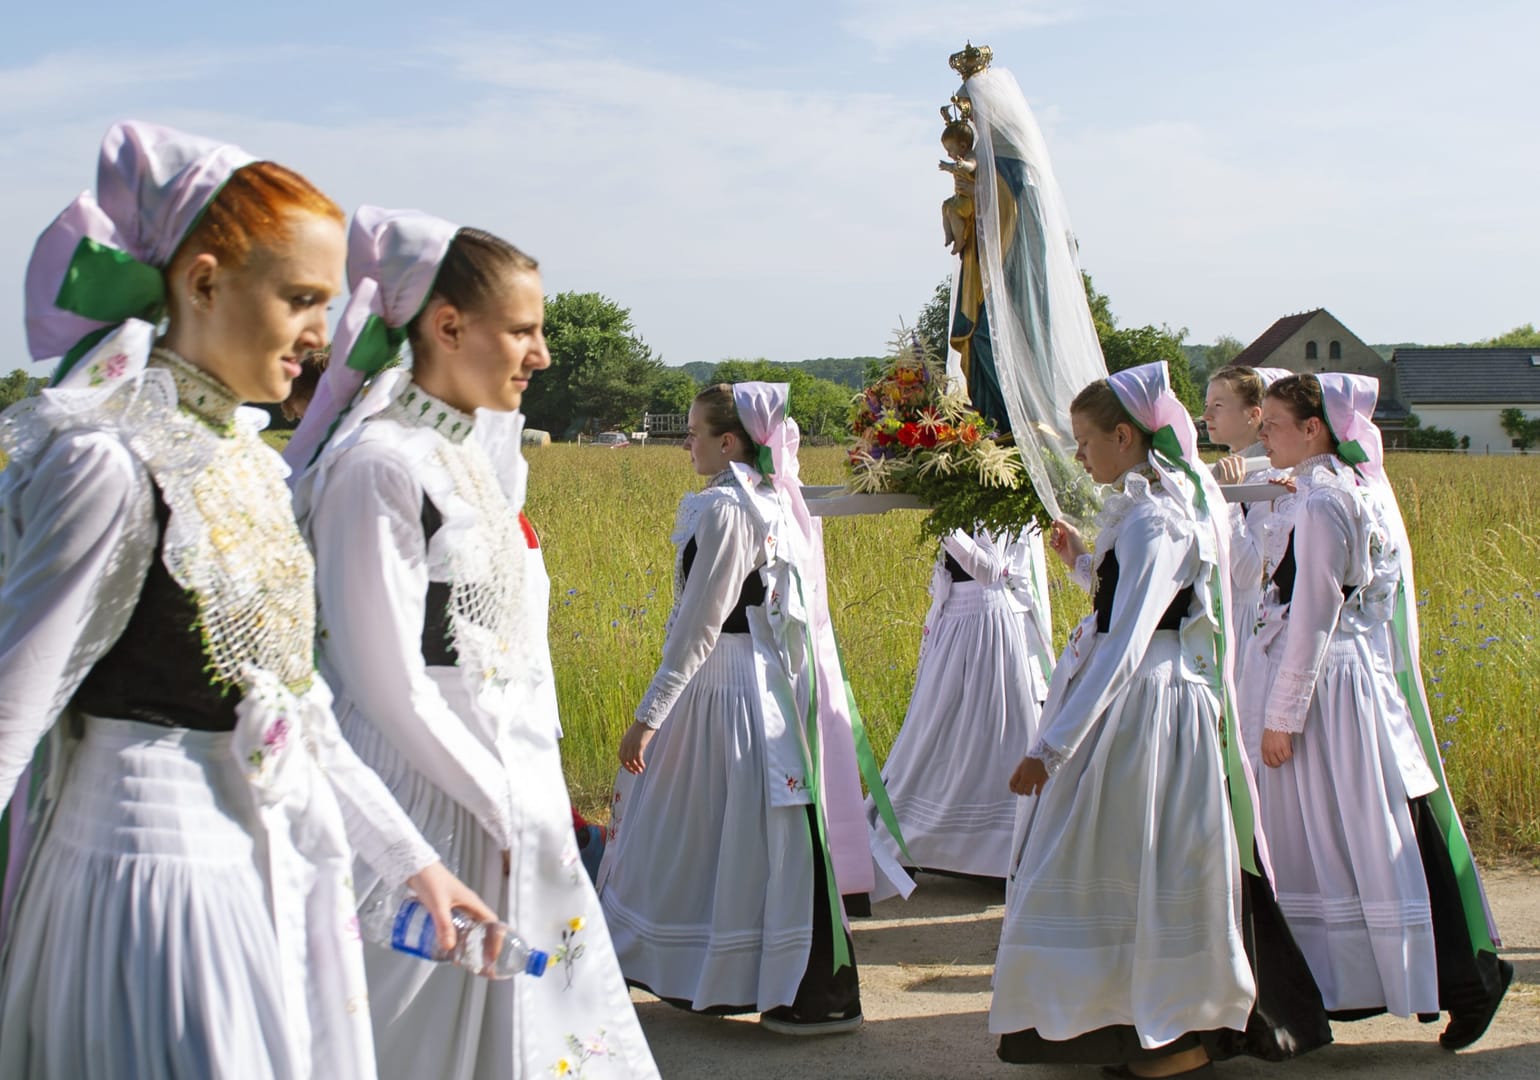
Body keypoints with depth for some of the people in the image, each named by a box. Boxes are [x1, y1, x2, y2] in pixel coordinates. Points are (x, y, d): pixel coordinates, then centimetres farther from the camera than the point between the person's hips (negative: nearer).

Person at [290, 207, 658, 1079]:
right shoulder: (382, 464, -16)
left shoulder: (485, 453, 12)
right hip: (430, 796, -9)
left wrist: (539, 795, 9)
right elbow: (388, 682, -17)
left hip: (511, 792, 9)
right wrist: (509, 809, -12)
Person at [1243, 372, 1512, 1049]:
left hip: (1323, 680, -9)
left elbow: (1313, 615, -19)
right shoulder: (1363, 488, 10)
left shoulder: (1319, 503, -18)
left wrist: (1282, 716, -16)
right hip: (1363, 669, 9)